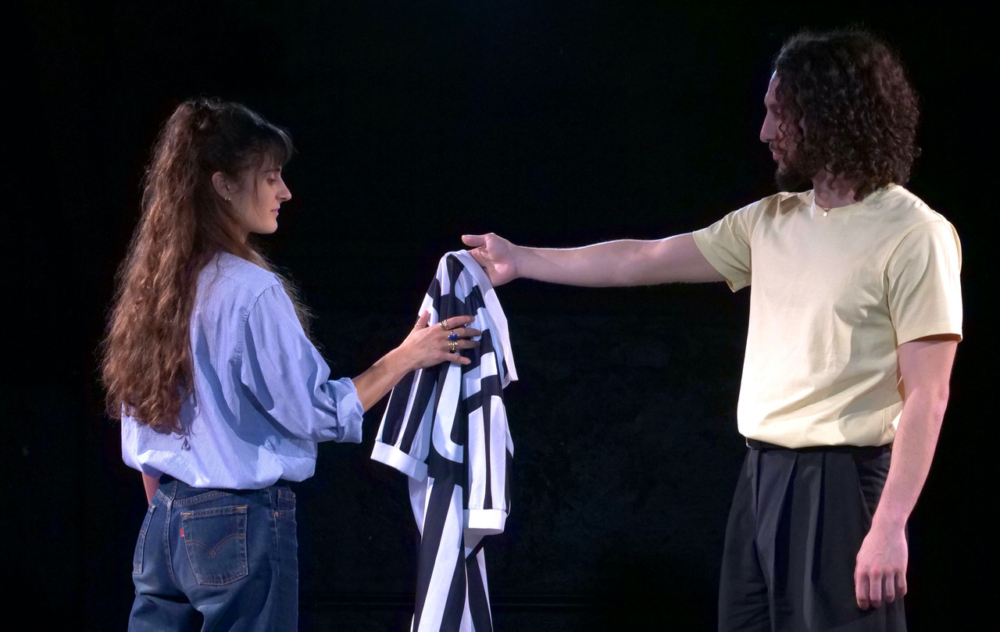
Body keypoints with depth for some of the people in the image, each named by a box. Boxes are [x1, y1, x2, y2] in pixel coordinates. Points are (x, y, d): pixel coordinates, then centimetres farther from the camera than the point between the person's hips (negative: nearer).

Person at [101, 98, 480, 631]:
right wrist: (405, 357, -2)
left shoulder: (154, 284, 8)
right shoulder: (251, 291, -16)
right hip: (243, 526, -8)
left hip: (164, 524, 8)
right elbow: (314, 412, -10)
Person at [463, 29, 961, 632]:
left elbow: (927, 394, -15)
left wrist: (891, 526, -19)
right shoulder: (772, 221, 11)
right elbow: (645, 260, 19)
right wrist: (523, 260, 21)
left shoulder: (914, 236, -12)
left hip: (840, 482, -7)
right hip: (762, 475, 8)